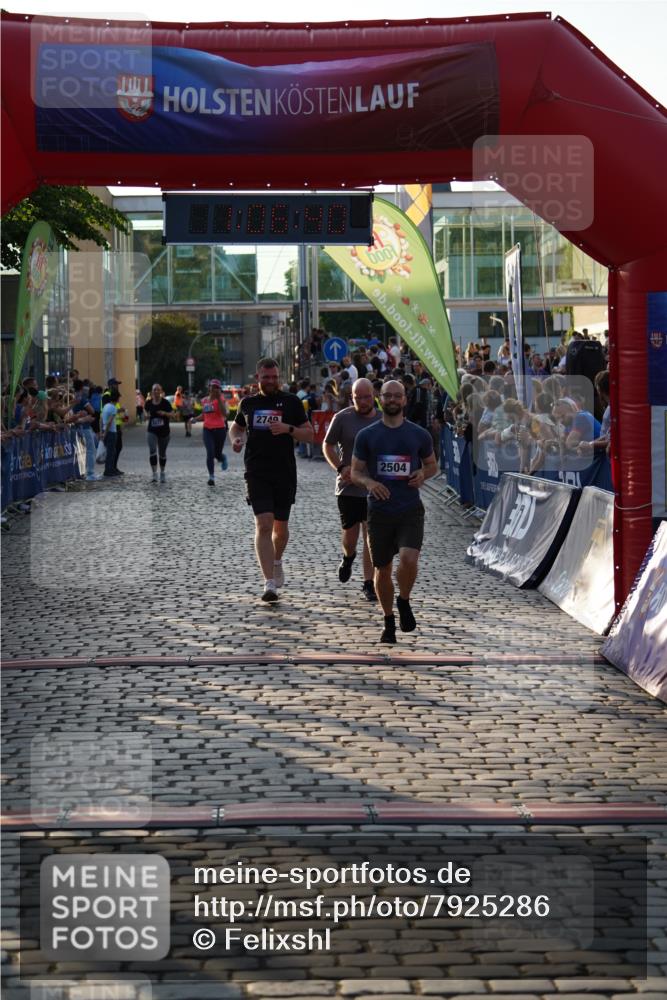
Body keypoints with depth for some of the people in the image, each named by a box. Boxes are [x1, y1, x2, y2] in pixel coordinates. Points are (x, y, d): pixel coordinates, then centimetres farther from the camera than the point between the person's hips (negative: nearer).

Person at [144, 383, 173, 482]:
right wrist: (148, 415, -6)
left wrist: (164, 413, -26)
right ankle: (154, 473, -18)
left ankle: (162, 473, 30)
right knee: (152, 451, -18)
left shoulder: (165, 402, -7)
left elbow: (172, 414, -8)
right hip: (152, 431, 1)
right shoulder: (149, 403, 0)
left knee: (162, 453, 12)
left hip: (164, 431, 0)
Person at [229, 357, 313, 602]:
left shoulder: (291, 402, 4)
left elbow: (309, 435, 4)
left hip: (285, 473, 1)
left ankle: (277, 561, 43)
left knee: (281, 526, 11)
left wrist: (288, 429, -14)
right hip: (257, 473, 0)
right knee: (263, 525, -14)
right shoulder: (248, 403, 9)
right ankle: (269, 583, -18)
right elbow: (236, 426, 27)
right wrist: (235, 438, 4)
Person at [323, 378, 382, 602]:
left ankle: (368, 583, 4)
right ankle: (348, 557, 40)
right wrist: (340, 468, -11)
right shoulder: (343, 418, -3)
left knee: (371, 537, -3)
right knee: (349, 535, 5)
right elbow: (327, 446, 4)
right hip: (348, 487, -1)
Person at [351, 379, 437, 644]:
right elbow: (355, 472, 7)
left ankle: (404, 601, 8)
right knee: (382, 569, 7)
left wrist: (423, 474, -6)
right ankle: (389, 622, 27)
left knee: (409, 559, -22)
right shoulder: (366, 435, 3)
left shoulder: (419, 435, 4)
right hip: (379, 510, 1)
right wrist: (369, 482, -15)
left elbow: (432, 465, 16)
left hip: (410, 510, -1)